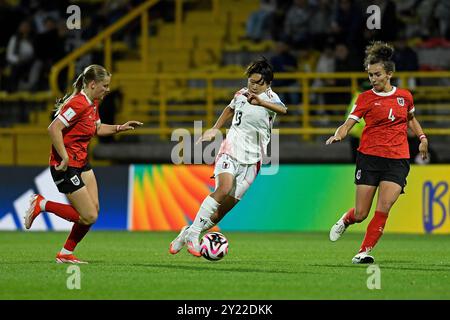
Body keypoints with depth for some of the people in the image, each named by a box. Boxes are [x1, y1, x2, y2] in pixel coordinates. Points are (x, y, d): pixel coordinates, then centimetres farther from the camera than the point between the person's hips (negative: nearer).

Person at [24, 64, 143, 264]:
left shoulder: (93, 104, 9)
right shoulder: (78, 103, -21)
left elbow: (97, 128, 27)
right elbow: (54, 129, -27)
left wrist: (120, 128, 13)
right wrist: (65, 159, -27)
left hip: (82, 163, 9)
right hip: (65, 166, -9)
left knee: (93, 210, 3)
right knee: (89, 216, -8)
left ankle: (66, 254, 15)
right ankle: (41, 204, 4)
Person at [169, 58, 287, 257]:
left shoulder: (270, 97, -9)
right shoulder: (241, 94, 5)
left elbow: (282, 109, -35)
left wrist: (261, 102, -52)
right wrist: (215, 129, 28)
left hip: (251, 161, -1)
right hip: (230, 151, 1)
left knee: (222, 210, -3)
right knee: (223, 189, -28)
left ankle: (185, 236, 15)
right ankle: (192, 235, -27)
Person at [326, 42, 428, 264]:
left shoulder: (404, 96, 7)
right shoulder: (366, 98, -1)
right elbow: (348, 124, -9)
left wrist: (422, 137, 13)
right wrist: (338, 135, -30)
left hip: (397, 161, 1)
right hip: (369, 158, -1)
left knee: (383, 209, -16)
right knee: (361, 214, 1)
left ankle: (364, 252, -8)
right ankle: (345, 221, 36)